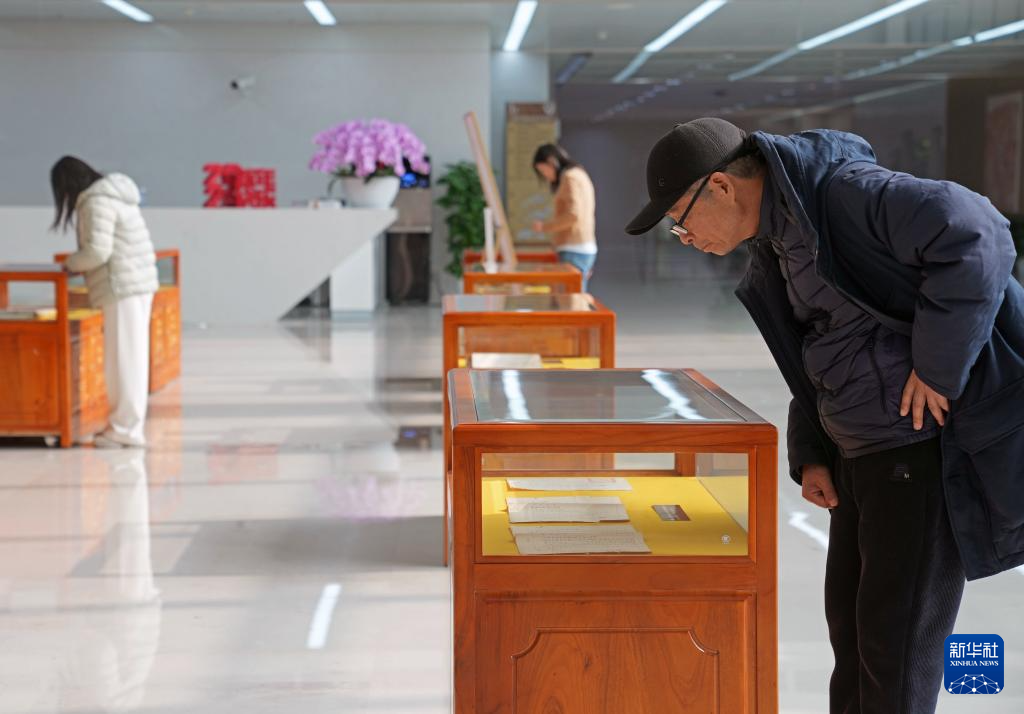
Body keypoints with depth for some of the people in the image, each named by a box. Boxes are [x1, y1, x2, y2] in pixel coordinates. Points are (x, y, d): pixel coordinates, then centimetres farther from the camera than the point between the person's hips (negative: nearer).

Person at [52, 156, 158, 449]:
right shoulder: (115, 192, 17)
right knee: (130, 357, 11)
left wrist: (70, 264, -2)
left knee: (123, 357, -5)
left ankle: (125, 428, -1)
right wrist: (79, 262, 12)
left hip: (122, 287, -10)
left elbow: (97, 251, -19)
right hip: (139, 283, 10)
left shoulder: (96, 202, -13)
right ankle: (128, 424, 16)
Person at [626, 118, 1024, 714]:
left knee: (895, 634, -2)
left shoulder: (844, 194, -18)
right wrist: (810, 456, 10)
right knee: (851, 610, 17)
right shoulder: (780, 239, 12)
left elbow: (974, 236, -30)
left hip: (931, 442, -10)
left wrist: (939, 366, -25)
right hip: (868, 449, 10)